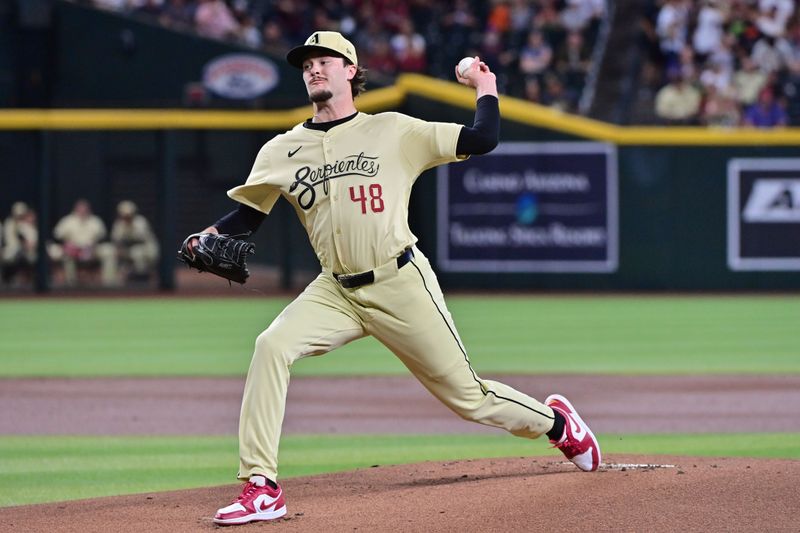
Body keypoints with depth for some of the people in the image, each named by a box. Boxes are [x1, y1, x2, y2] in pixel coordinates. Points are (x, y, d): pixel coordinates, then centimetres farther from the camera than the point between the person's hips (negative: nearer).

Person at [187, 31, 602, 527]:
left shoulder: (392, 132, -1)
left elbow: (482, 140, -2)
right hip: (336, 293, 3)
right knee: (272, 346, -23)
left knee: (466, 394, 2)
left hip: (402, 285, -3)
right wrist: (209, 238, -8)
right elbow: (247, 214, 9)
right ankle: (261, 489, -21)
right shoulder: (282, 150, 6)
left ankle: (554, 420, 34)